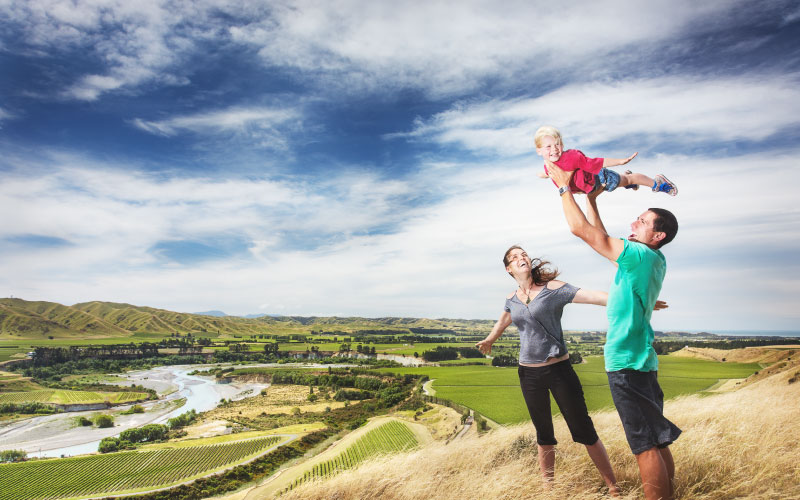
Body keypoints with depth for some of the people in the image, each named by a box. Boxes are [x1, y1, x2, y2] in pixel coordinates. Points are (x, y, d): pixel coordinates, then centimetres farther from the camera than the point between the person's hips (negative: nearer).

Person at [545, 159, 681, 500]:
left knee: (646, 445, -3)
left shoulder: (643, 255, -16)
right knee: (657, 441, 17)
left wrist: (564, 188, -7)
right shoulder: (654, 261, 11)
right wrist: (591, 199, 20)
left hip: (628, 363, -10)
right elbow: (601, 237, 21)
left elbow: (581, 229, -17)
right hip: (641, 360, 10)